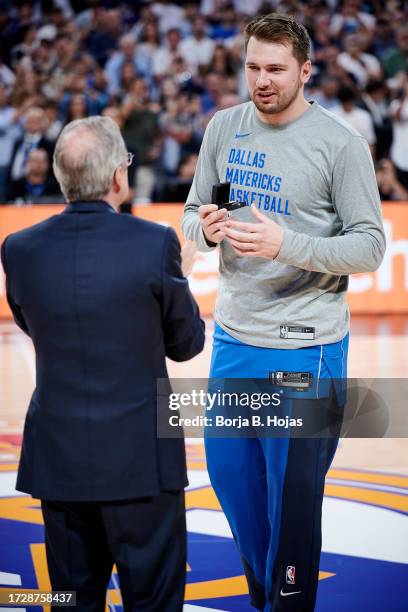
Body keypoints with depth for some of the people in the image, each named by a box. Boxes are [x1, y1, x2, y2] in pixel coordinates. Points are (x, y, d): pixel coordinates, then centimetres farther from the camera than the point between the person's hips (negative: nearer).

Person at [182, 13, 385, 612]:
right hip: (233, 335, 6)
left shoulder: (341, 143, -11)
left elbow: (370, 246, -12)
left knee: (292, 494, 3)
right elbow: (193, 215, 12)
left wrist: (285, 245, -26)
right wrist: (206, 228, -13)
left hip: (304, 346, -6)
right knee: (229, 472, 17)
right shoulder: (224, 128, 4)